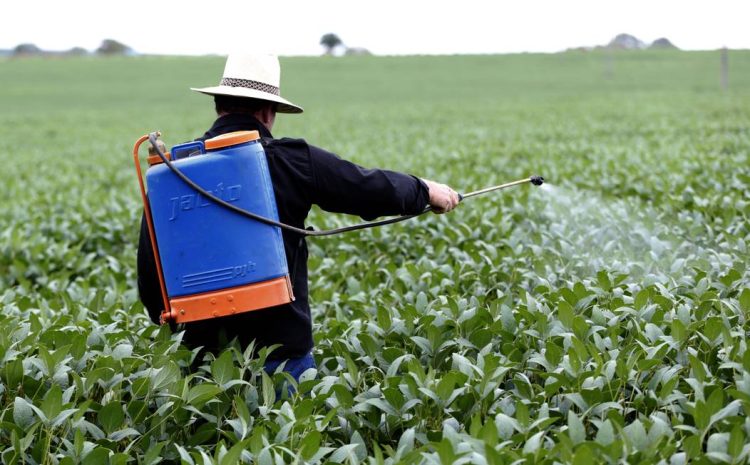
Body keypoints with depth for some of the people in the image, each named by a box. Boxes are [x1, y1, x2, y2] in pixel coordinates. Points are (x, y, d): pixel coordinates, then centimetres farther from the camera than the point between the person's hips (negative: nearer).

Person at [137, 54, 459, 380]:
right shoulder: (292, 160, -6)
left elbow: (149, 262, 4)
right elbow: (373, 189, 3)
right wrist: (425, 190, 23)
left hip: (204, 344, 3)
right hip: (279, 344, -3)